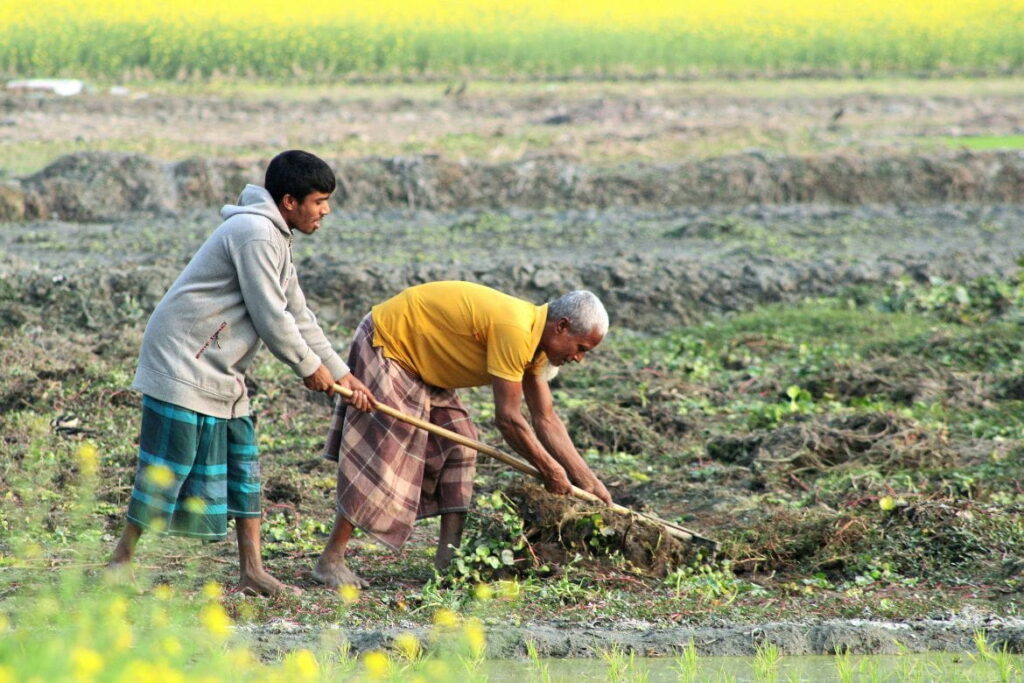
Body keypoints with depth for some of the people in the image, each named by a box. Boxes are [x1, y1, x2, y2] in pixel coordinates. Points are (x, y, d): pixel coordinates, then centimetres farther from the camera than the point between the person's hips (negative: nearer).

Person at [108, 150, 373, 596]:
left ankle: (251, 571, 12)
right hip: (183, 362, -11)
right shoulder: (255, 233, -18)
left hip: (220, 372, 11)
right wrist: (310, 368, -6)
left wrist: (341, 374, 18)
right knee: (166, 467, -7)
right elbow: (270, 317, -18)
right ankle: (121, 561, 2)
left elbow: (298, 316, 20)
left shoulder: (275, 239, 16)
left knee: (242, 464, 9)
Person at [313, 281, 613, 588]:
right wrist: (550, 470, -16)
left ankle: (448, 556, 4)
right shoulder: (514, 331, -30)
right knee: (381, 452, -13)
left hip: (419, 361, 10)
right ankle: (330, 560, -11)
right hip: (384, 344, -10)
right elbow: (507, 418, -27)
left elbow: (546, 420, 6)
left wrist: (589, 481, 3)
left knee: (458, 446, 5)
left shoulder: (534, 338, 1)